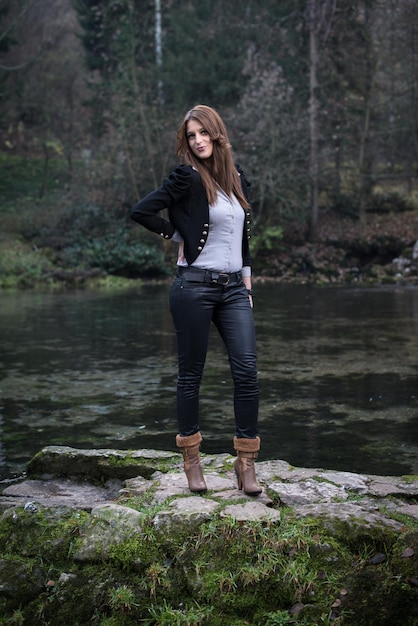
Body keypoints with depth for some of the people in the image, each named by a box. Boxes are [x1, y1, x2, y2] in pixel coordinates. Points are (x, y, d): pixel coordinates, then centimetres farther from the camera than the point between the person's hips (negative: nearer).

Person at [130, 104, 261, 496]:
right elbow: (141, 211, -10)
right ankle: (191, 459, 16)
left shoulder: (239, 179, 14)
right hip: (194, 286, -5)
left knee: (247, 369, -5)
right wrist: (179, 236, -1)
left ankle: (246, 462, 2)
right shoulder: (187, 178, -4)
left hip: (233, 288, 5)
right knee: (191, 373, 3)